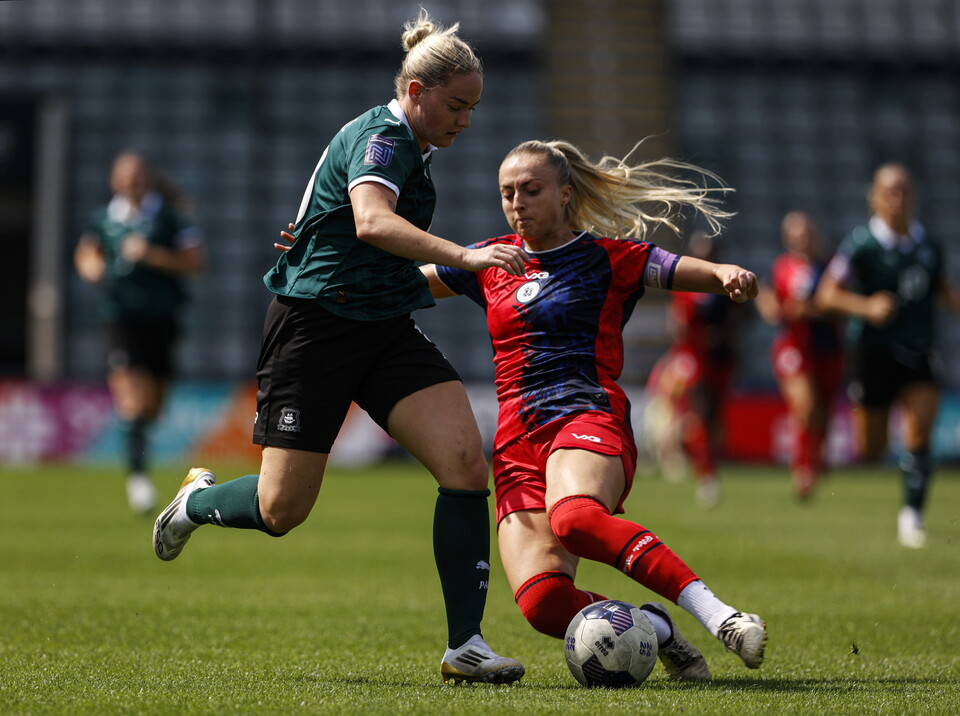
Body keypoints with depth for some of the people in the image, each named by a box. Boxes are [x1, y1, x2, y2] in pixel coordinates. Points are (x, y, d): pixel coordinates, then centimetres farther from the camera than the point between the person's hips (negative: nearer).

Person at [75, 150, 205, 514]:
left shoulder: (170, 217, -1)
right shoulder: (103, 219, 6)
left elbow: (195, 262, -6)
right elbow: (85, 254, 19)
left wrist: (152, 256, -17)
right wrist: (92, 266, -5)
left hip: (162, 317, 0)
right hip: (121, 316, 0)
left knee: (152, 405, 9)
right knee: (132, 393, -18)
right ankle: (137, 471, -17)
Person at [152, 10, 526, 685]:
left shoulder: (411, 147, 13)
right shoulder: (380, 136, -16)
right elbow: (372, 222, -37)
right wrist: (465, 256, -47)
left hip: (387, 328, 8)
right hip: (316, 323, -8)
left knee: (467, 461, -14)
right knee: (283, 510, -3)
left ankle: (465, 644, -12)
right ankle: (198, 499, 33)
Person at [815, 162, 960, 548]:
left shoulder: (928, 244, 5)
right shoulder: (861, 244, -9)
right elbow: (828, 295, -10)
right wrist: (867, 307, -26)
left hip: (919, 353, 3)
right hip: (874, 352, -3)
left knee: (919, 432, -15)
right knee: (870, 451, 3)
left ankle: (912, 513, -4)